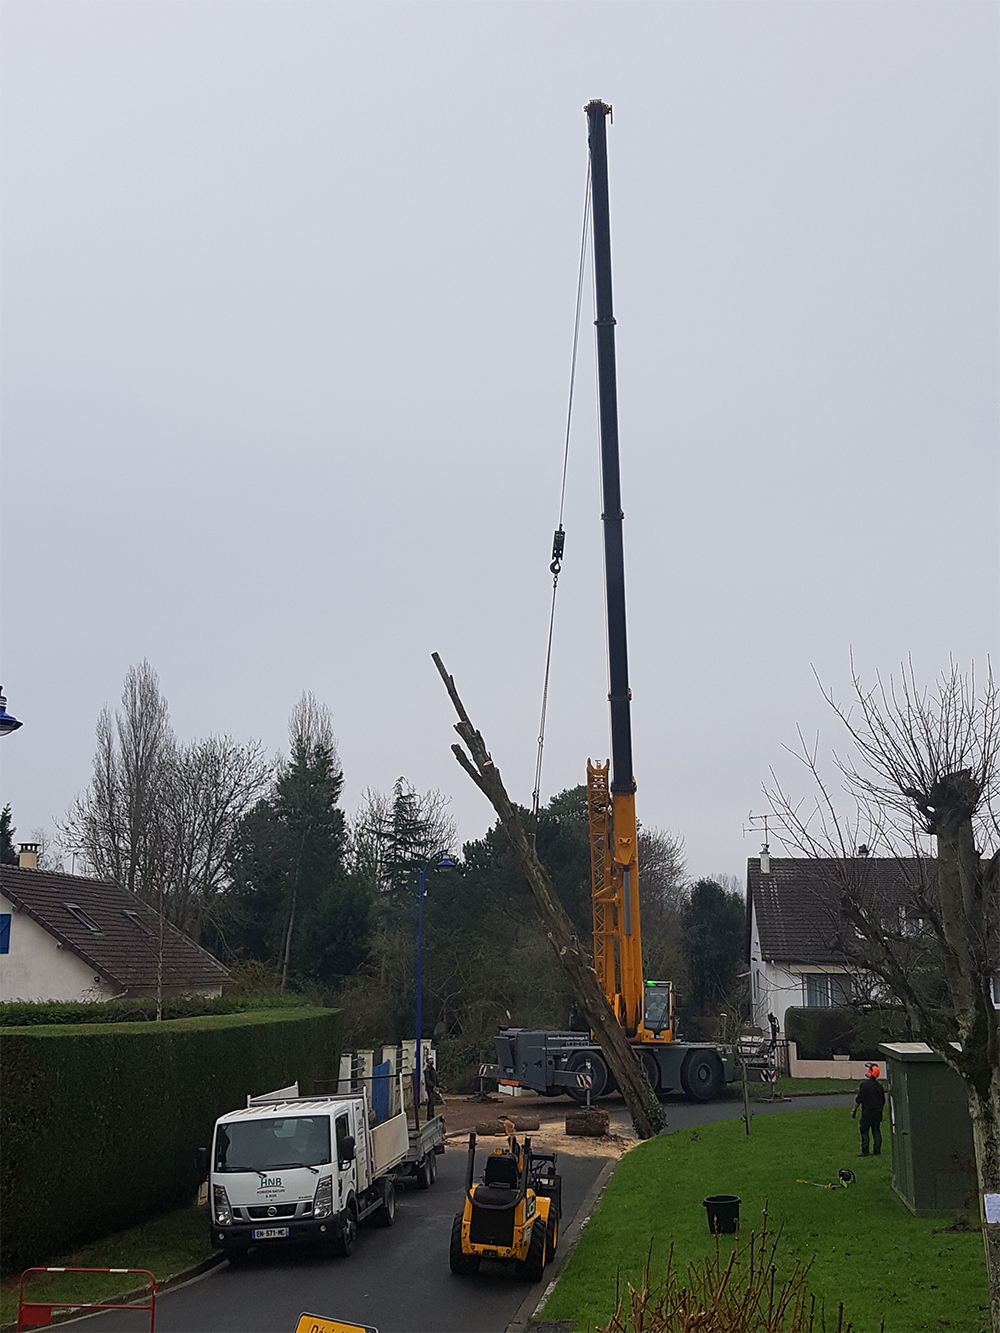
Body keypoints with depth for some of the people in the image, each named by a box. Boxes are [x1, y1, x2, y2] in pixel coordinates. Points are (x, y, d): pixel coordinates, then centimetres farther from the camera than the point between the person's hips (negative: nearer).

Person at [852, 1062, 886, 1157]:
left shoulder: (865, 1085, -12)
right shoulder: (879, 1085, 8)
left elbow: (859, 1100, -12)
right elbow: (883, 1101, 17)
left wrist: (854, 1110, -3)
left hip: (867, 1112, -6)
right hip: (878, 1113, 6)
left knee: (864, 1131, -1)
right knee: (876, 1131, 9)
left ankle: (865, 1151, -3)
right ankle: (877, 1151, 10)